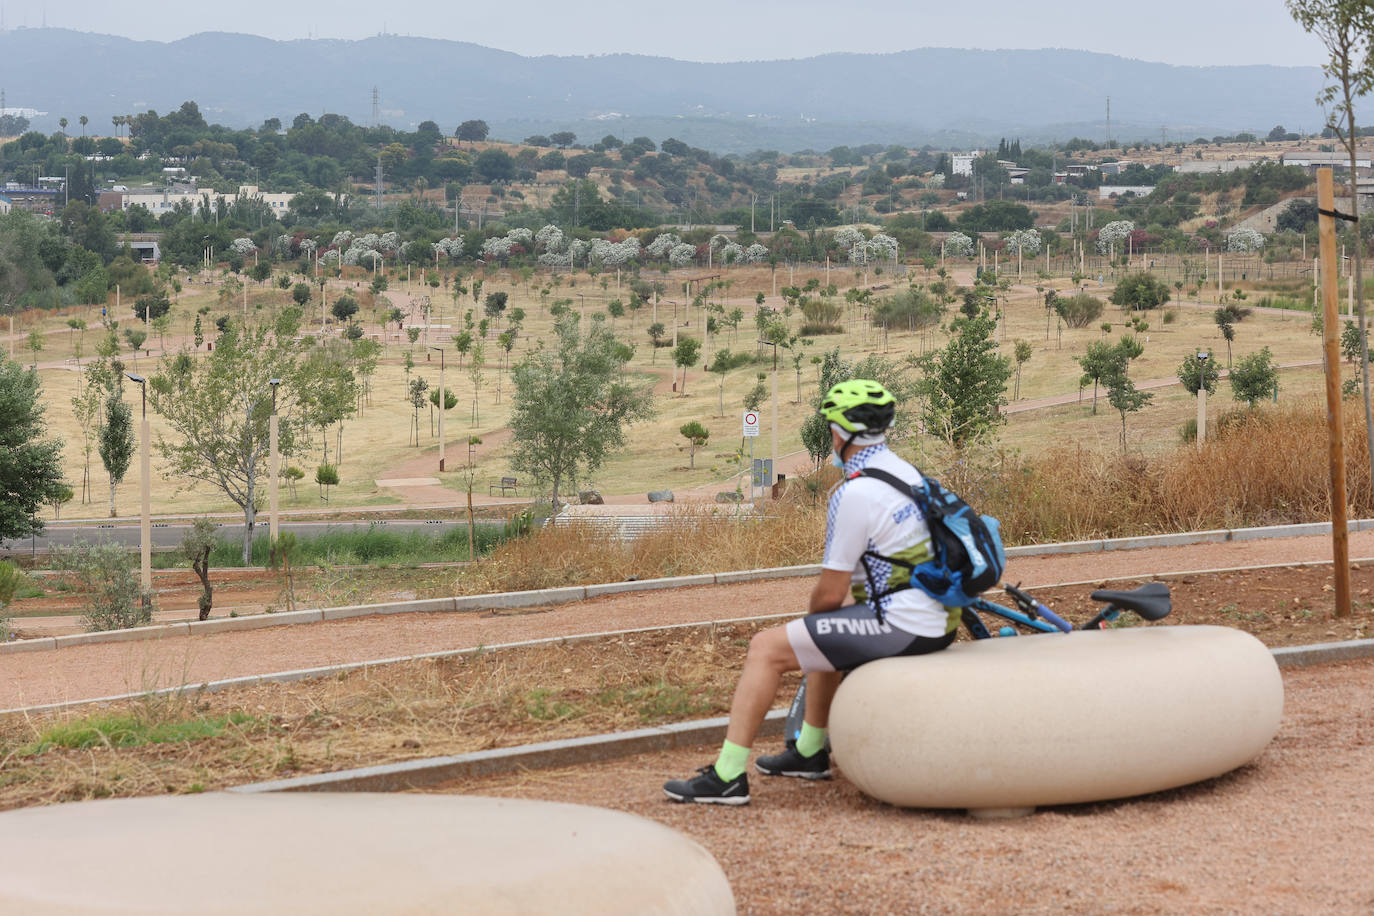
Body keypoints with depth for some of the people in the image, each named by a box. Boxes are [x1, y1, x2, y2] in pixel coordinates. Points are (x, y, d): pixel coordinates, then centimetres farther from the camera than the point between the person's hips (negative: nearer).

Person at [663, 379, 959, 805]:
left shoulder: (854, 494, -17)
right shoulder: (907, 472, 12)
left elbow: (830, 593, -12)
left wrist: (813, 613, 10)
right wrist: (819, 612, 26)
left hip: (900, 627, -10)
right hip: (939, 622, 10)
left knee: (766, 648, -5)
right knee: (823, 630, 33)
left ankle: (728, 776, -5)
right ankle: (810, 751, 39)